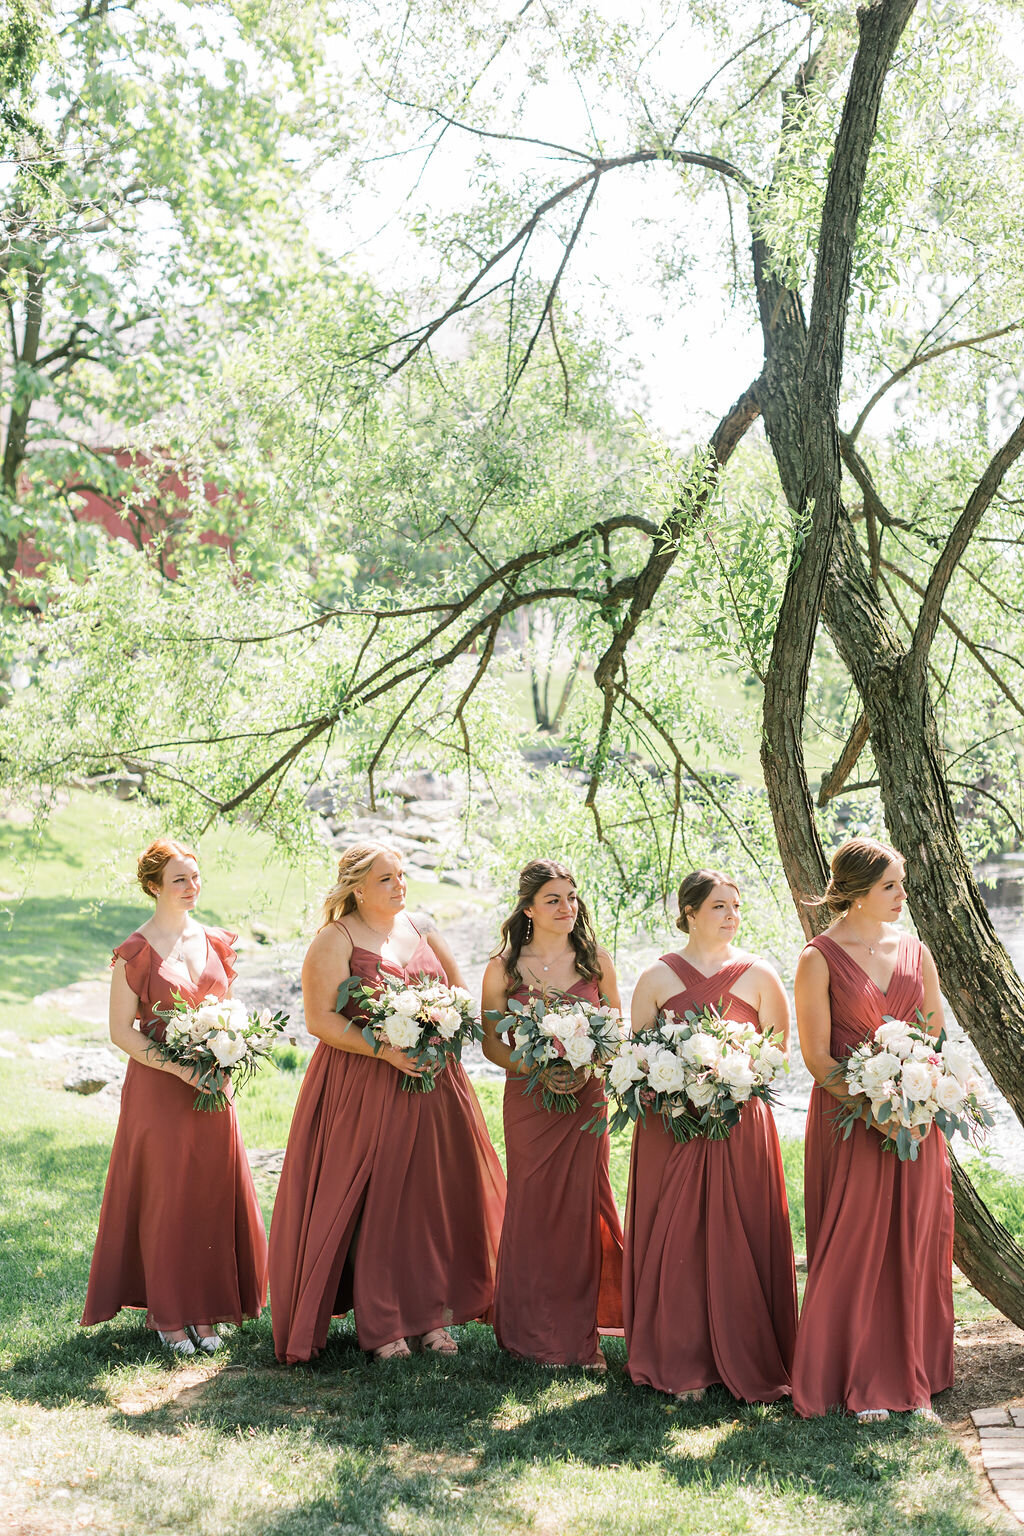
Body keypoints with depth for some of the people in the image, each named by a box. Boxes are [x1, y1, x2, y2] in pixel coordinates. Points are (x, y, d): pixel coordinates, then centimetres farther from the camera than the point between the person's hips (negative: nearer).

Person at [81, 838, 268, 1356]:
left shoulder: (215, 943, 8)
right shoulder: (135, 953, -8)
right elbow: (120, 1031, -8)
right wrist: (179, 1068, -17)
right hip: (158, 1089, -5)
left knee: (213, 1197, 6)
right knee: (165, 1200, 2)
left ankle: (203, 1311, 17)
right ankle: (168, 1316, 14)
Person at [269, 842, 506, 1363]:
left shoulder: (421, 929, 12)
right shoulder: (336, 940, -5)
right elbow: (320, 1019, -12)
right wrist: (386, 1050, -21)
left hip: (431, 1082, 5)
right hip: (365, 1090, -5)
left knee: (433, 1199, 6)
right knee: (374, 1205, -1)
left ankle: (429, 1316, 17)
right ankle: (382, 1327, 9)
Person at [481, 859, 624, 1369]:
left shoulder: (596, 962, 4)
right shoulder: (503, 968, 0)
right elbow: (491, 1042, 2)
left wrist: (588, 1068, -10)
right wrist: (536, 1069, -14)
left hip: (586, 1098, 1)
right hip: (528, 1099, -1)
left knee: (583, 1208, -1)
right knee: (533, 1208, 2)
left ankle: (578, 1333, 11)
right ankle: (535, 1332, 15)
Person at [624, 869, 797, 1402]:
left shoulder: (758, 975, 4)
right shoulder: (657, 977, 4)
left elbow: (778, 1049, 5)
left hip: (741, 1124, 0)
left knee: (740, 1244, 1)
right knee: (676, 1242, 2)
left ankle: (747, 1363, 12)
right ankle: (682, 1366, 12)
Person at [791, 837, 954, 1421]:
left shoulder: (914, 951, 9)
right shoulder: (820, 958, -5)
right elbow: (816, 1055, -8)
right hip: (848, 1121, -4)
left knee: (915, 1246, 7)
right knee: (854, 1248, 0)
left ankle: (911, 1379, 20)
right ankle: (858, 1385, 11)